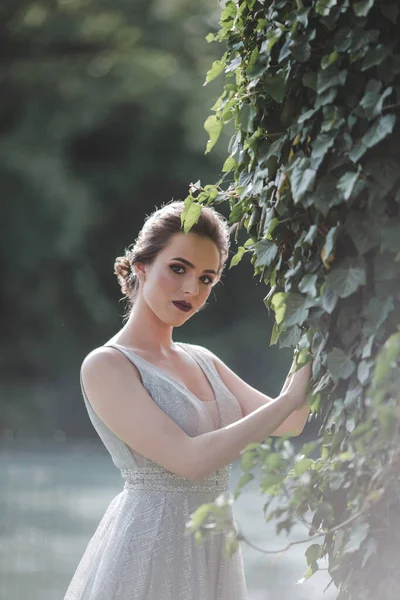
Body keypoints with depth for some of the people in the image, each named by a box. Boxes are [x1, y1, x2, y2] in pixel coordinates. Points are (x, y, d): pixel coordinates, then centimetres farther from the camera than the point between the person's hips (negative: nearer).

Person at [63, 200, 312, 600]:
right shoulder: (105, 366, -12)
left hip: (213, 554, 7)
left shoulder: (202, 361, 11)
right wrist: (291, 398, -20)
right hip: (149, 548, -7)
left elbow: (287, 425, 4)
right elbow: (189, 459, -21)